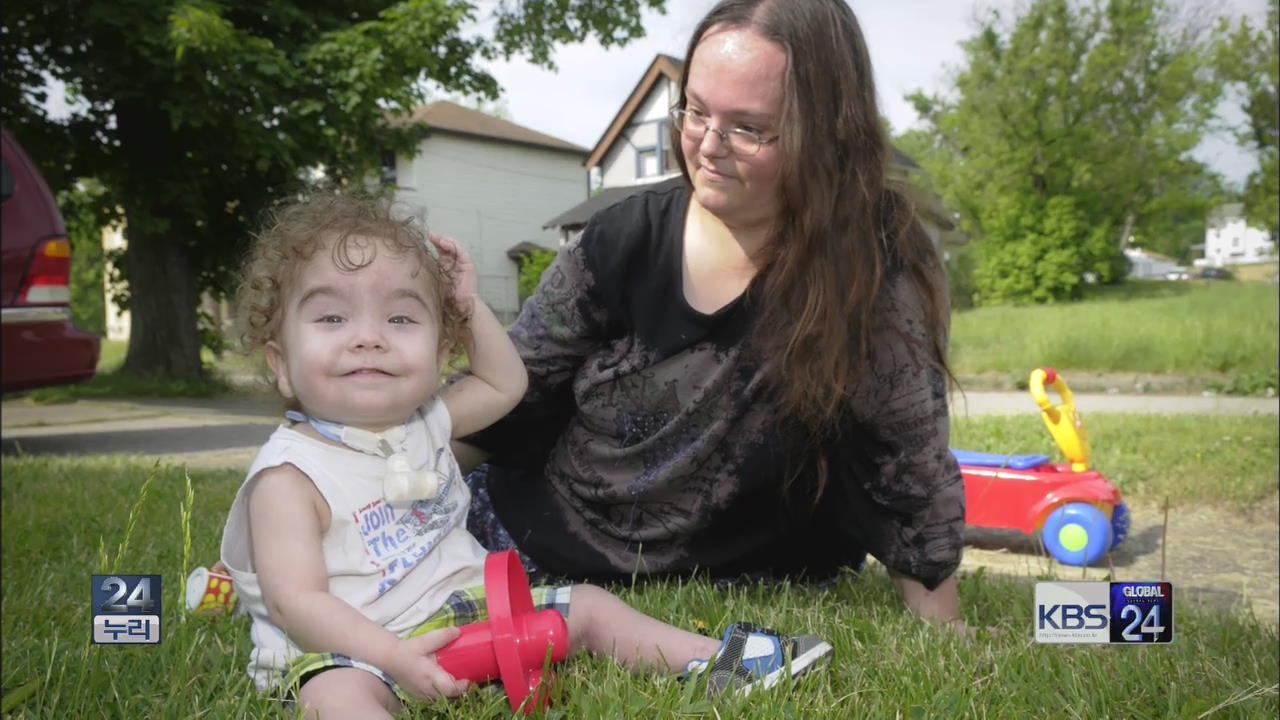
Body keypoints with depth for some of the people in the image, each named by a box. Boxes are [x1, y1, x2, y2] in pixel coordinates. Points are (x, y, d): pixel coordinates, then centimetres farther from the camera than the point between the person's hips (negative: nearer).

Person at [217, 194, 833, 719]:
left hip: (466, 606, 7)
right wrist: (395, 656, -31)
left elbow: (504, 384, 21)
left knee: (586, 605, 3)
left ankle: (711, 659, 8)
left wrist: (467, 303, 10)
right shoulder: (290, 475, -16)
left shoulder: (425, 420, 5)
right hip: (350, 647, -7)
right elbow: (297, 601, -19)